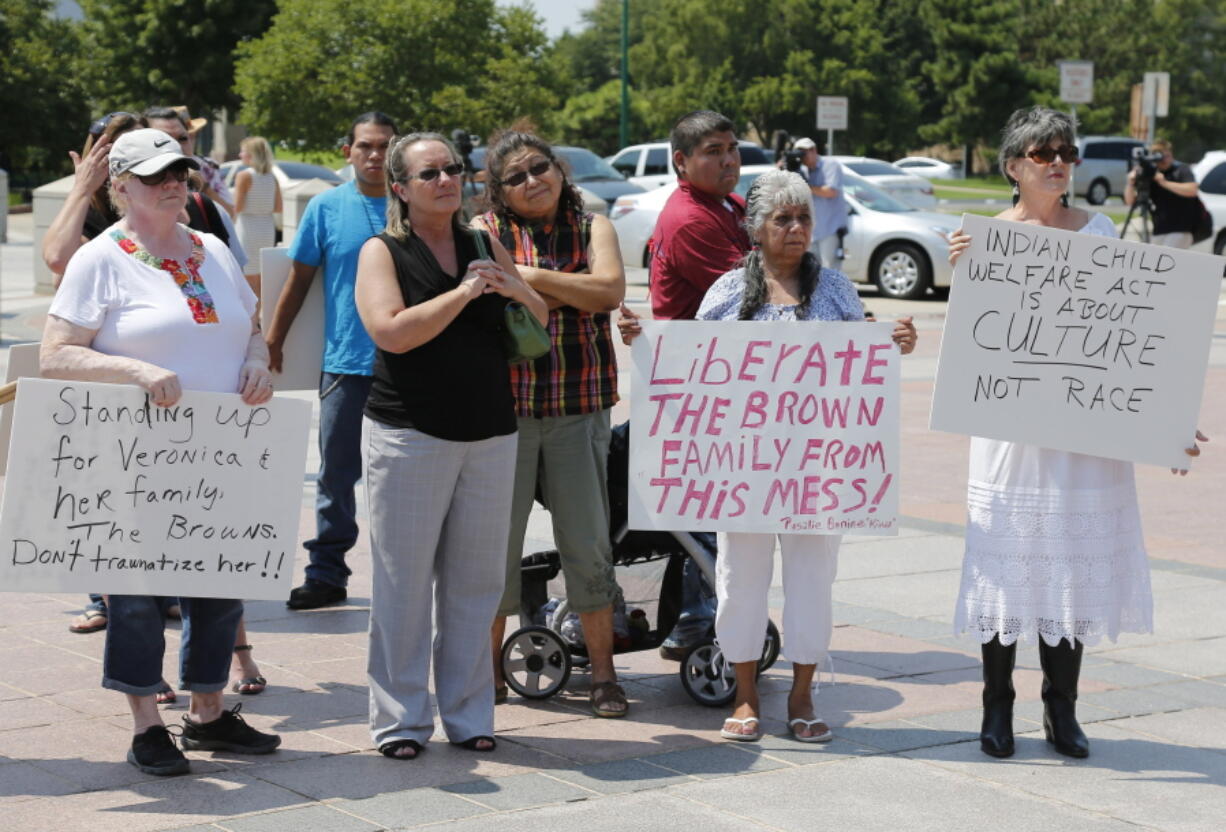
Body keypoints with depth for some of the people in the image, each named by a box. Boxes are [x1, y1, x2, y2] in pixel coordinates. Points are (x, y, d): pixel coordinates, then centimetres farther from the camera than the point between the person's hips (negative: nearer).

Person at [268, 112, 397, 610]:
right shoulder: (327, 208, 3)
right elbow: (299, 279, 7)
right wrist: (272, 342, 6)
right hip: (345, 362, 0)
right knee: (336, 475, 4)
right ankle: (326, 573, 11)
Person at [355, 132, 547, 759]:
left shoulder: (484, 246, 12)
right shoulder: (383, 252, 0)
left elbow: (543, 325, 16)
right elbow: (392, 332, -16)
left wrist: (517, 290, -4)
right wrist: (462, 293, -15)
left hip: (490, 436, 4)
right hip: (409, 435, -4)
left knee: (477, 582, 7)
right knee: (404, 582, -1)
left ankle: (468, 714, 17)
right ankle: (399, 720, 8)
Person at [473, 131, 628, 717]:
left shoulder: (593, 228, 9)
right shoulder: (485, 231, 5)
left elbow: (611, 290, -10)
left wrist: (532, 278, -13)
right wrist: (573, 291, -12)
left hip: (579, 409, 1)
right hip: (504, 406, -1)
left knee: (588, 544, 4)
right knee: (497, 540, 4)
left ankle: (603, 673, 14)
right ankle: (488, 670, 18)